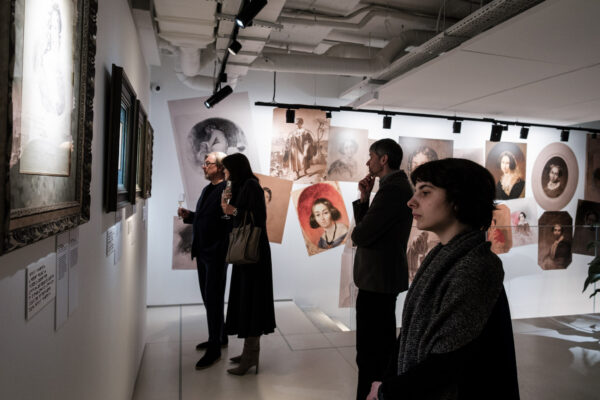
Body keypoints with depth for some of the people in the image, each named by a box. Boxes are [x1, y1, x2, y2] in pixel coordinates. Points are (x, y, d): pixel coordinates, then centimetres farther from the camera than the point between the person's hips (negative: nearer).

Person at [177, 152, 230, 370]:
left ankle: (214, 349, 14)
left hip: (216, 253, -9)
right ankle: (219, 337, 34)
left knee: (213, 300, 0)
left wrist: (222, 250, -25)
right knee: (209, 298, 18)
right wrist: (188, 215, 4)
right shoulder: (207, 189, 14)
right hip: (203, 252, 9)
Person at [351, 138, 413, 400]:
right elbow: (367, 225, 12)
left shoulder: (391, 189, -19)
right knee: (382, 342, 22)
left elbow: (360, 235, -22)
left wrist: (357, 233, -1)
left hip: (377, 279, -11)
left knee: (369, 349, -1)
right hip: (387, 275, 11)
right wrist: (364, 199, 0)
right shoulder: (398, 186, 14)